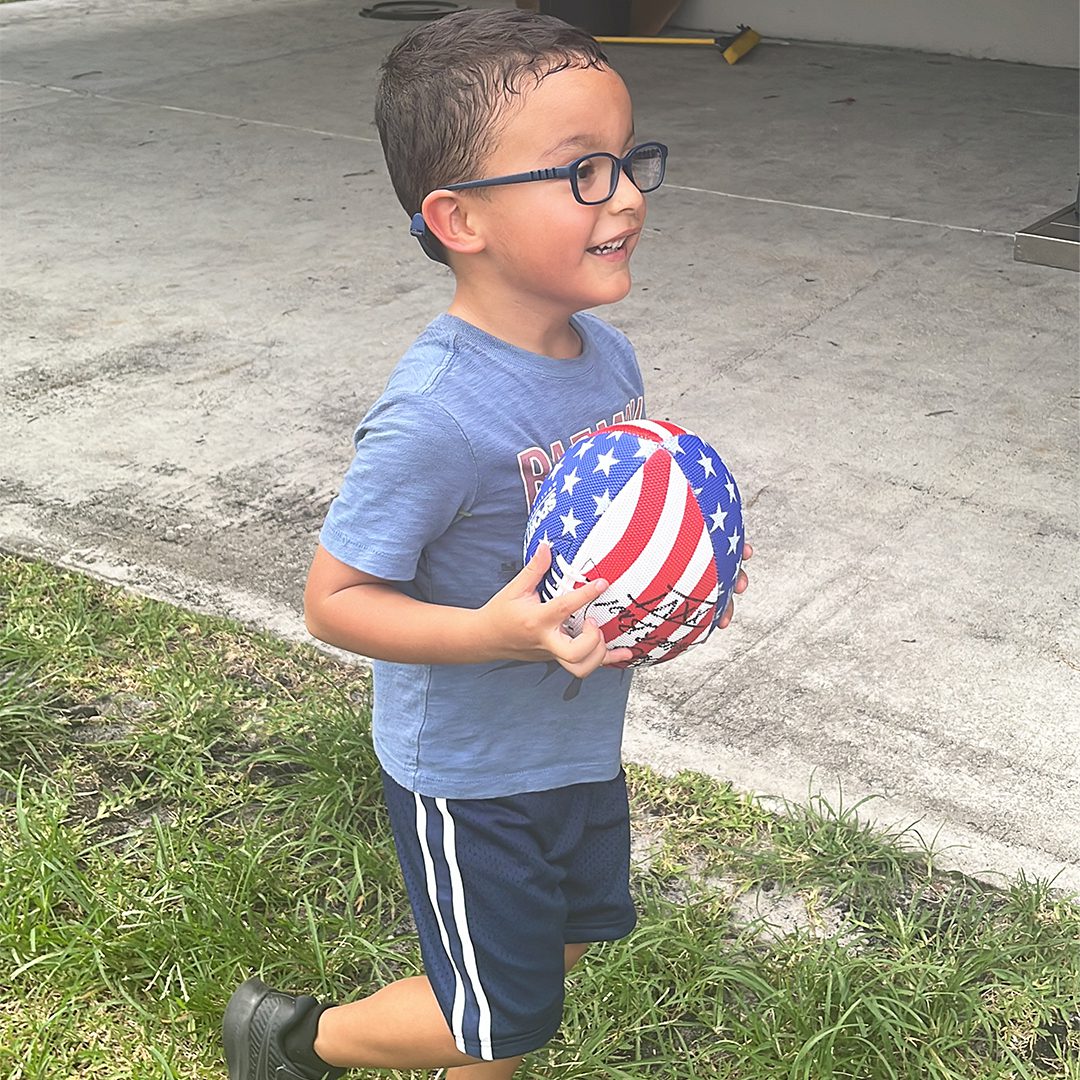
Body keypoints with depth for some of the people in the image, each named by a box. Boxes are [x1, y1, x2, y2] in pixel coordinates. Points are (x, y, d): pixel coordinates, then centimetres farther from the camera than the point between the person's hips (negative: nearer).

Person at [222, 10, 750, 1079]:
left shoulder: (609, 358, -7)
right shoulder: (435, 418, -32)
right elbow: (333, 599, -24)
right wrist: (493, 632, -37)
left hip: (582, 744, 8)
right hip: (470, 776, -7)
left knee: (568, 942, 26)